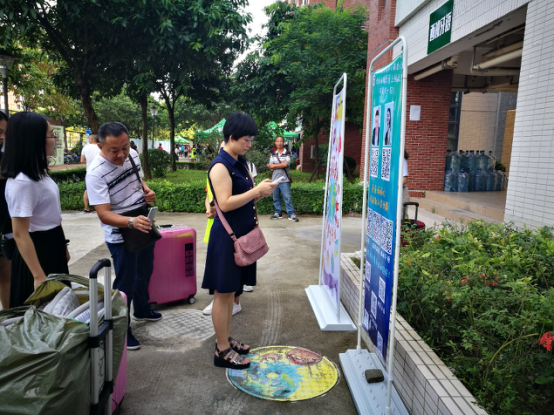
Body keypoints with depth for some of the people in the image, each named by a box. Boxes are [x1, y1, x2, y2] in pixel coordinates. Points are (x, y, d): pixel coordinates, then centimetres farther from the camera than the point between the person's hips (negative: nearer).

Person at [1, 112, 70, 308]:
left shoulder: (39, 172, 5)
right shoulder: (21, 182, -25)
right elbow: (20, 235, -23)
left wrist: (61, 246, 20)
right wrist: (39, 277, -22)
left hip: (52, 246, 9)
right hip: (37, 250, -9)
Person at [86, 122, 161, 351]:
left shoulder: (132, 154, -6)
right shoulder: (96, 173, -28)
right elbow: (104, 214, -31)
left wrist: (147, 191, -8)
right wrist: (131, 222, -47)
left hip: (144, 226, 8)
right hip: (122, 236, -8)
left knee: (145, 272, 25)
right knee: (125, 283, 4)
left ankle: (141, 310, 50)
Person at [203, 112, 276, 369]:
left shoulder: (239, 163, 12)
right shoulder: (220, 166, -16)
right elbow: (225, 203, -24)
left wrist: (261, 193, 0)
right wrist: (256, 190, -22)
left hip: (242, 234, 9)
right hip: (226, 236, -9)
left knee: (231, 291, 17)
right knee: (223, 293, 1)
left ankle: (226, 338, 31)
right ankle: (222, 351, 13)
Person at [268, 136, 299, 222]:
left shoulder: (287, 153, 2)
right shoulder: (273, 154, 12)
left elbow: (285, 164, -13)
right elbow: (270, 166, 2)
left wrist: (274, 165, -3)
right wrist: (281, 164, -8)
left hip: (284, 179, -4)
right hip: (274, 179, 4)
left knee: (287, 197, -7)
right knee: (276, 198, 9)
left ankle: (291, 214, -3)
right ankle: (278, 213, 20)